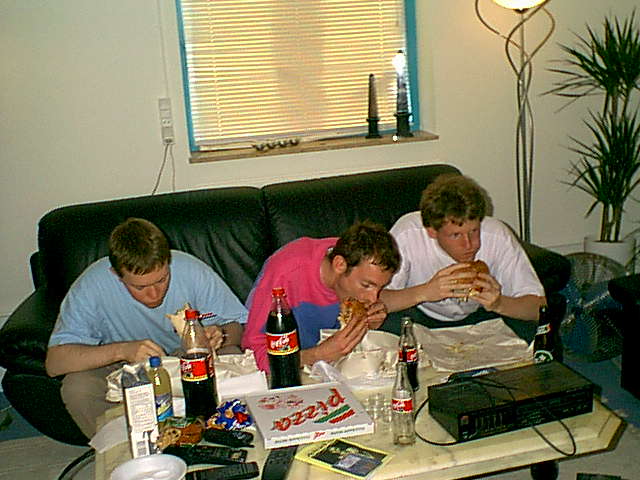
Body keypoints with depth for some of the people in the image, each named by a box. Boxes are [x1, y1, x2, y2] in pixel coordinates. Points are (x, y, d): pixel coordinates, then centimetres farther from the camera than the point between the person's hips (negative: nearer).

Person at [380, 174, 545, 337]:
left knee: (527, 329, -23)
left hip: (477, 314, 3)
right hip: (422, 316, -2)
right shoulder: (406, 235, -29)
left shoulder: (498, 236, -24)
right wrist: (424, 292, -45)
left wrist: (499, 304, -39)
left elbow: (538, 306, -19)